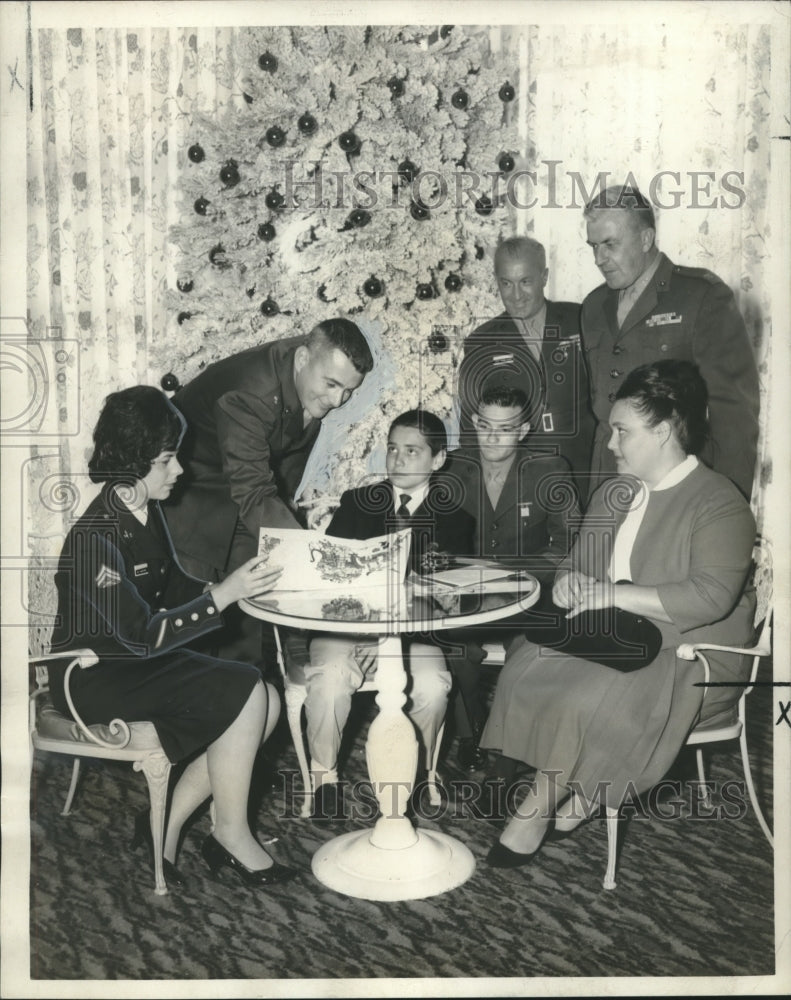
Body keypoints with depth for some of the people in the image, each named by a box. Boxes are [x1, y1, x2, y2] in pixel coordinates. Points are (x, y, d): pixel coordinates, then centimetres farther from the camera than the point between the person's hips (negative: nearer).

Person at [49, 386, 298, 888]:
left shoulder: (147, 512, 3)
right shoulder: (98, 535, -25)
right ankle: (232, 835, 0)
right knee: (245, 692, -20)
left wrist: (244, 584, -3)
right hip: (96, 678, -9)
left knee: (267, 701, -5)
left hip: (140, 661, 9)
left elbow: (173, 589, 12)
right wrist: (224, 594, -26)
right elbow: (141, 636, -26)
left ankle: (167, 823, 5)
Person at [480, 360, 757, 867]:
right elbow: (578, 564, 18)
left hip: (690, 660, -7)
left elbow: (710, 596, -23)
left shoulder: (719, 502, -11)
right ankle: (573, 796, -6)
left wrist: (613, 593, -22)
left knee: (587, 700, -29)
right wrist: (568, 584, -8)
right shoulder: (613, 494, 14)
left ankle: (535, 812, -9)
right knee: (526, 669, -18)